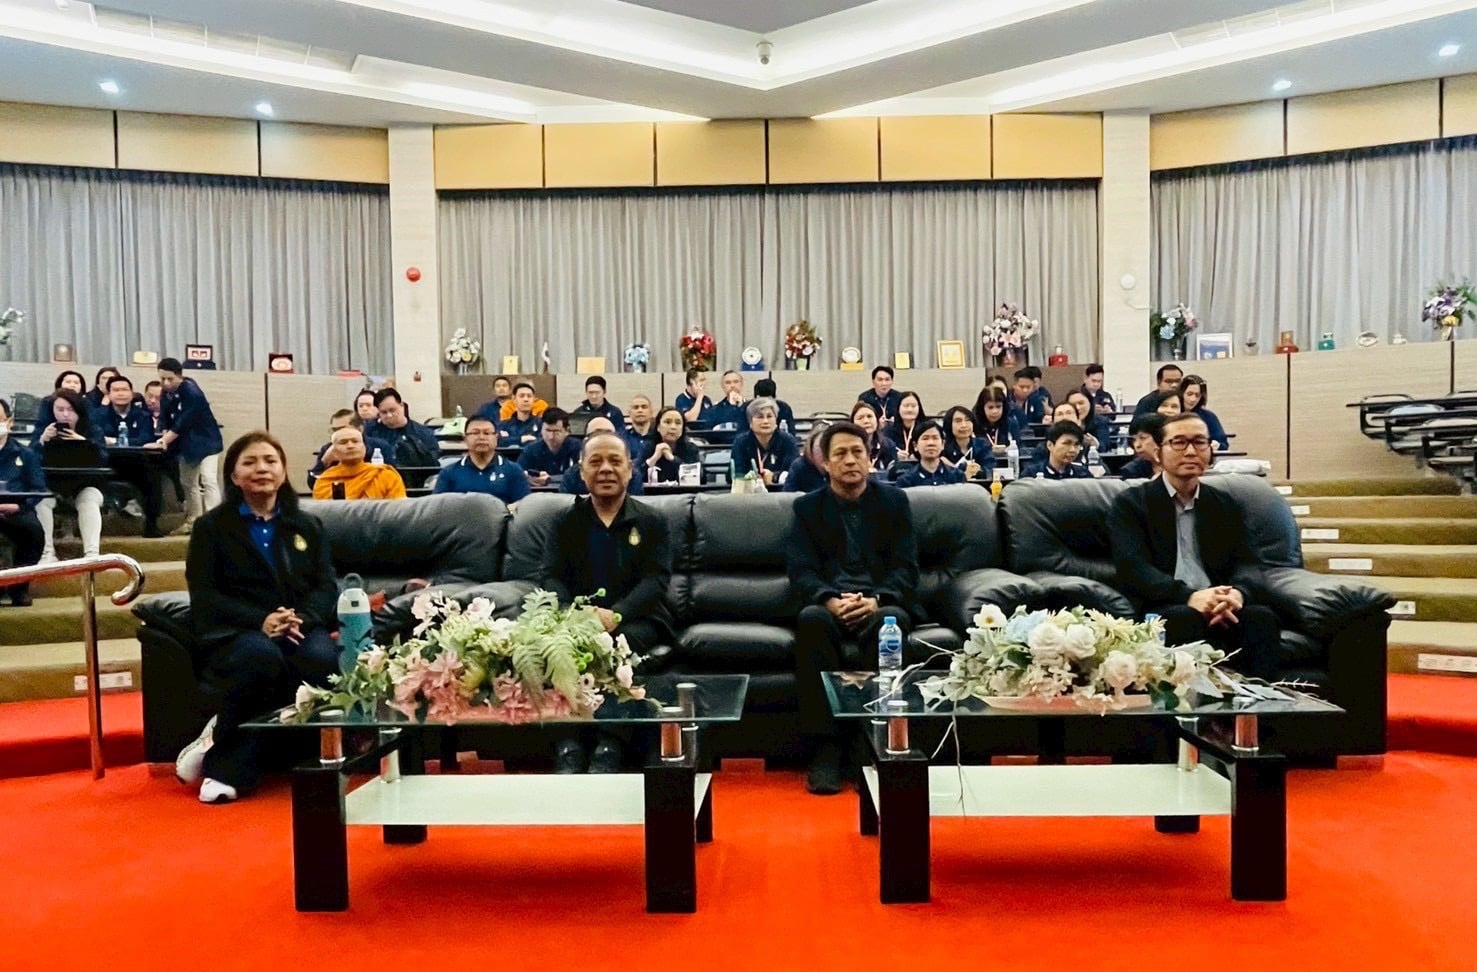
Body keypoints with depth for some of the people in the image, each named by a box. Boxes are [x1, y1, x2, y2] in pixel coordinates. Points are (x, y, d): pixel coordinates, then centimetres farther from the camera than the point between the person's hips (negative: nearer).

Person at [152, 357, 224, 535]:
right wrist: (164, 438, -13)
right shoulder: (167, 393, -1)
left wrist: (164, 442, -27)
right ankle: (193, 521, 24)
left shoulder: (192, 393, -24)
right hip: (186, 443, 8)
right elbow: (167, 419, 4)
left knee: (208, 481, -17)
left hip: (206, 441, -8)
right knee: (188, 482, 14)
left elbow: (183, 422, -27)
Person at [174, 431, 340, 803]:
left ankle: (225, 766, -20)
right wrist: (260, 621, -16)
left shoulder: (307, 525, 22)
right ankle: (232, 767, -18)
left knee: (323, 660, -34)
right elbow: (204, 595, 1)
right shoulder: (212, 526, 14)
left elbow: (327, 585, 12)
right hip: (235, 633, -2)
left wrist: (301, 618, -12)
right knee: (262, 657, -39)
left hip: (302, 627, 3)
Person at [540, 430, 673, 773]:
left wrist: (616, 615, -25)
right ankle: (567, 745, -29)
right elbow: (550, 577, 4)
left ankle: (610, 746, -30)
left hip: (636, 621, -2)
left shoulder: (652, 522, 9)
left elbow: (656, 580, -5)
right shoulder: (566, 522, 15)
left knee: (620, 644, -36)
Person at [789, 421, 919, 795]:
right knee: (811, 619, -35)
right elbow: (801, 571, 0)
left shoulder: (894, 500, 11)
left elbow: (906, 567, 2)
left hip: (881, 605, 0)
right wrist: (830, 600, -22)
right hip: (829, 605, 0)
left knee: (889, 621, -36)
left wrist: (876, 600, -18)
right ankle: (824, 748, -32)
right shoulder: (807, 507, 11)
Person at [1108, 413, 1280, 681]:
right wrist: (1190, 596, -25)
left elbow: (1247, 563, 8)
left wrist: (1237, 593, -17)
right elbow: (1133, 568, -9)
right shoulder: (1131, 503, 5)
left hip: (1219, 607, 4)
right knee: (1187, 618, -35)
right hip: (1161, 611, -4)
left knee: (1261, 616, -26)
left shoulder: (1225, 506, 20)